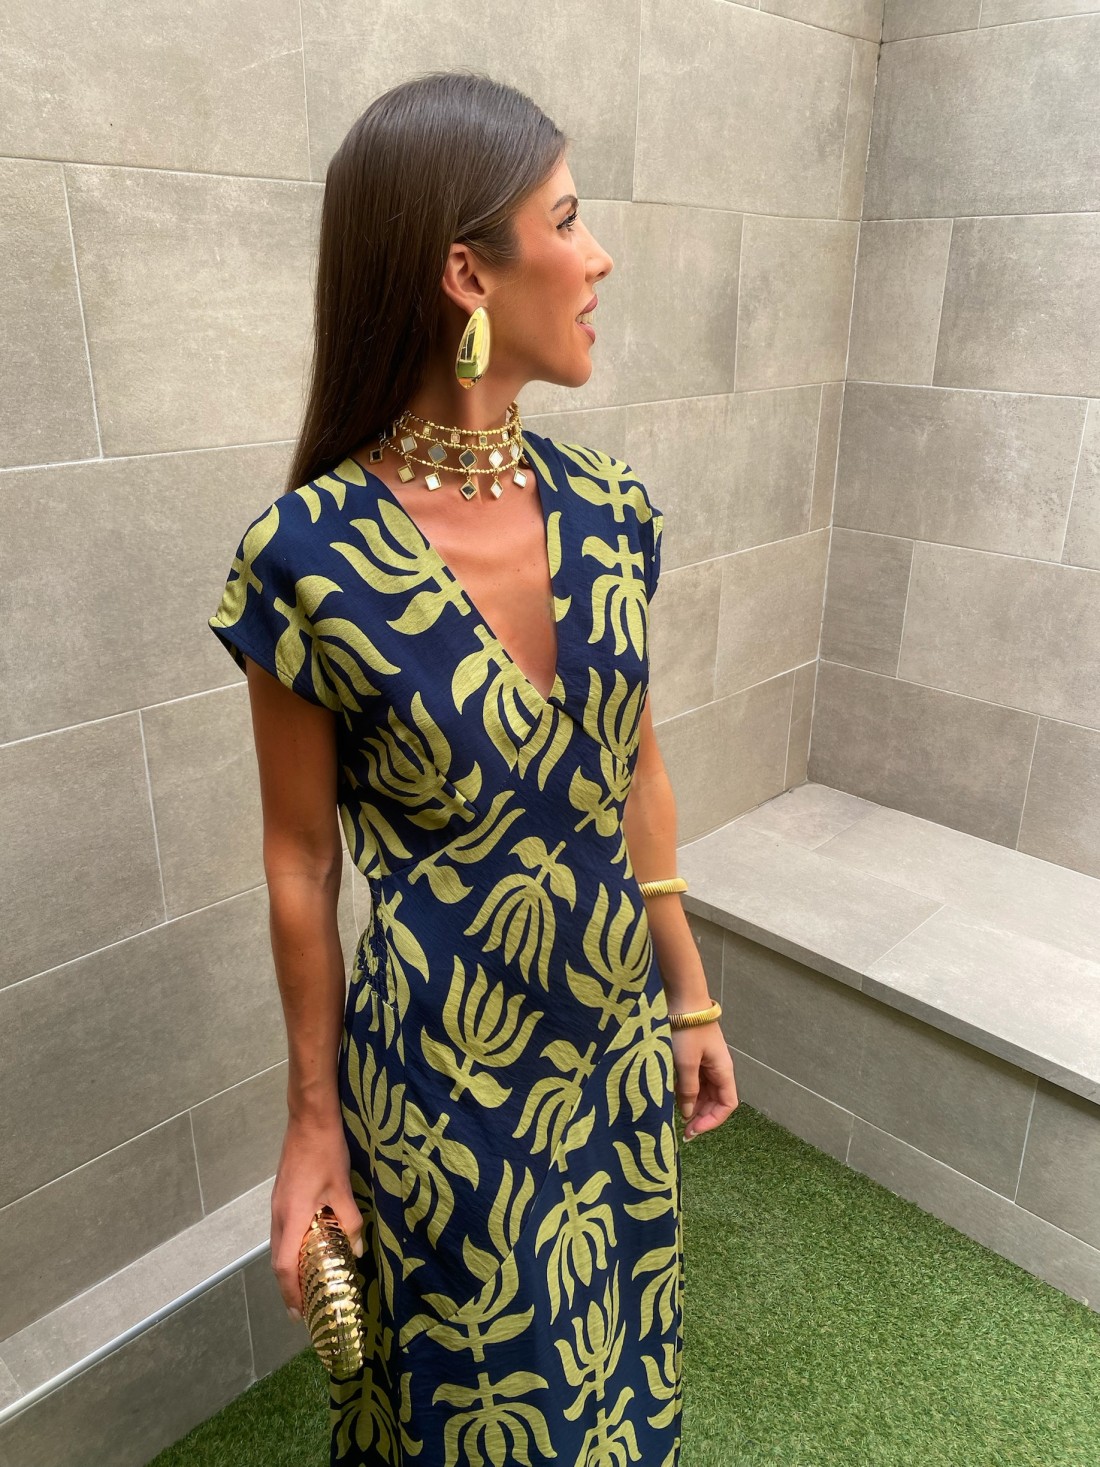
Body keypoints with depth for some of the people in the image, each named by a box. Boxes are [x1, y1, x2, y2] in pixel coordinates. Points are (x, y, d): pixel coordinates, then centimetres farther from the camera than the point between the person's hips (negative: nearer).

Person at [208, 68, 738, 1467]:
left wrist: (691, 998, 9)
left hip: (619, 1036, 5)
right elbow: (301, 858, -11)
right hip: (442, 1078, -4)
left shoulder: (609, 509, -8)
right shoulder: (307, 559, -21)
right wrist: (314, 1117, -2)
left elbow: (638, 773, 2)